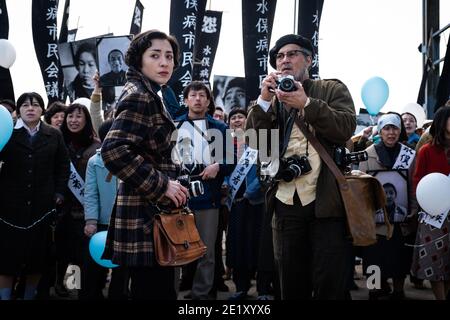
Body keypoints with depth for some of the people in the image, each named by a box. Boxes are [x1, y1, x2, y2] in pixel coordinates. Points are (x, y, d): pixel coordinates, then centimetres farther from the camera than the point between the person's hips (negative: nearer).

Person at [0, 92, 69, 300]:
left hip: (42, 205, 2)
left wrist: (59, 192, 3)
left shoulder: (54, 135, 8)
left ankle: (30, 295, 22)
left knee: (37, 256, 7)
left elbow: (63, 165, 12)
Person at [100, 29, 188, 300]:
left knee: (160, 290, 15)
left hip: (153, 210, 10)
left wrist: (167, 183, 17)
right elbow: (114, 149, -26)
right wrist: (161, 186, -20)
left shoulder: (149, 95, 17)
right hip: (147, 214, -10)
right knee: (157, 292, -7)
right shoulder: (138, 96, -13)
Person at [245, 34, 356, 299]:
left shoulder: (333, 89, 6)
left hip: (327, 201, -3)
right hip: (286, 203, 3)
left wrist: (306, 104, -19)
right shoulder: (271, 99, 14)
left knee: (330, 285, -2)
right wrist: (264, 100, -9)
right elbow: (255, 142, 3)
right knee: (291, 285, 11)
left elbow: (346, 128, -10)